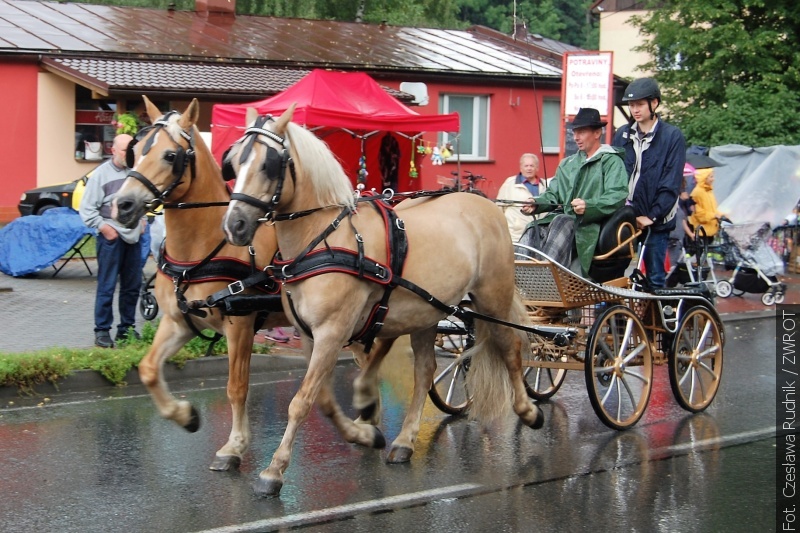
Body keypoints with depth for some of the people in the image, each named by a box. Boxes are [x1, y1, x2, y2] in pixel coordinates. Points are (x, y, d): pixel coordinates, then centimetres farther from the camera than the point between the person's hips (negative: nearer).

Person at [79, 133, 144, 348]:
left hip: (133, 237, 5)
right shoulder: (102, 173, -7)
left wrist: (141, 220, 12)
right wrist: (103, 227, -12)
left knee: (132, 286, 11)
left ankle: (126, 327, 22)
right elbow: (86, 209, -6)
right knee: (106, 286, -3)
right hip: (111, 237, -5)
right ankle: (102, 331, 3)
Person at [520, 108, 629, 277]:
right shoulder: (567, 164, 25)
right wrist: (536, 204, -1)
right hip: (566, 221, 6)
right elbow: (553, 194, 21)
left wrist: (589, 206, -28)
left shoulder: (612, 161, 3)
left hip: (592, 227, -6)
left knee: (562, 223, -35)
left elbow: (617, 196, -12)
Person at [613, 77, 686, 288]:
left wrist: (652, 215, -15)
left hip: (655, 221, -4)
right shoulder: (623, 134, 11)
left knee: (655, 277, 2)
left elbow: (671, 183, -8)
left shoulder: (672, 136, -3)